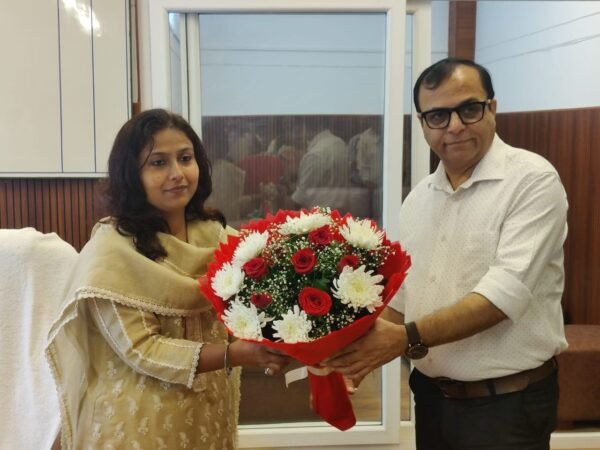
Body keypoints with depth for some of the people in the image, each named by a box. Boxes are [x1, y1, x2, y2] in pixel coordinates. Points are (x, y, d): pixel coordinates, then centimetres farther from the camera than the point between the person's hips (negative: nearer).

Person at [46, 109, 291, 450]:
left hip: (209, 412, 5)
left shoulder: (216, 234, 0)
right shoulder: (111, 250, -17)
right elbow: (140, 349, -20)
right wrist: (237, 354, -28)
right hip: (141, 422, -5)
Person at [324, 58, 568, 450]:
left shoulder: (533, 180, -13)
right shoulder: (418, 199, 7)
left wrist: (408, 338, -30)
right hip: (432, 396, 6)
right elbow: (400, 297, 9)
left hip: (508, 403, -5)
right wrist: (360, 355, -5)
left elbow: (506, 291, -24)